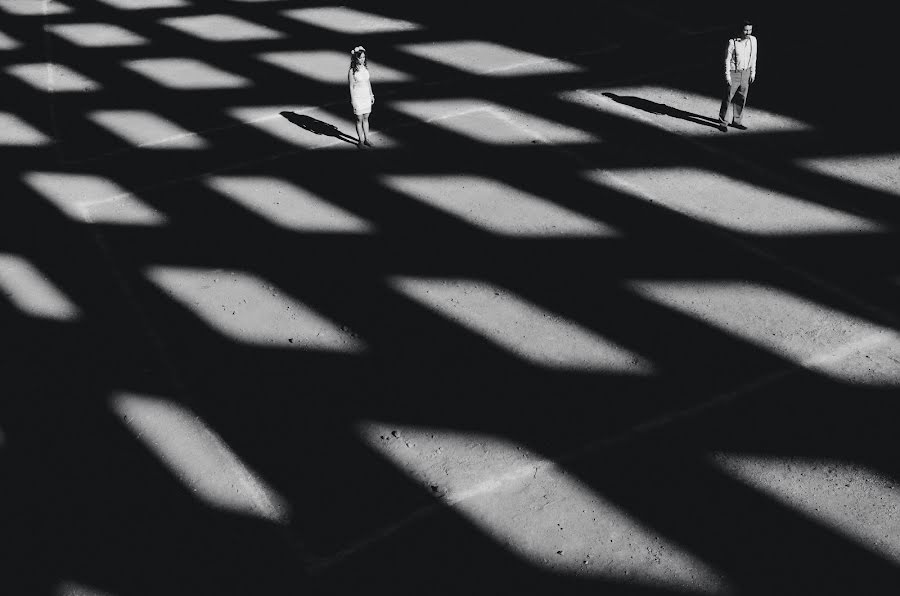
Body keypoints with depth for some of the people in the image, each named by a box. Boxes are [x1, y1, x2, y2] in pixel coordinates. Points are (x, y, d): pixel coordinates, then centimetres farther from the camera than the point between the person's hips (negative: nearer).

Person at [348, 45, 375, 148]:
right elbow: (351, 87, -12)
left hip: (366, 96, 5)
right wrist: (353, 101, -13)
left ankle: (366, 139, 24)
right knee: (359, 120, 3)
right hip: (357, 97, -5)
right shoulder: (352, 71, -14)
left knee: (366, 118, 13)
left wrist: (371, 95, 15)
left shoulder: (365, 68, 3)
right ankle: (361, 141, 13)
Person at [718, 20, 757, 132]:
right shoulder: (733, 42, -17)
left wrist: (753, 73, 10)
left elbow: (753, 57, 10)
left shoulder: (753, 40, -2)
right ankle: (722, 122, 10)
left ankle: (736, 121, 24)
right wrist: (727, 76, -12)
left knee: (741, 99, 12)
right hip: (733, 73, -5)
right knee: (728, 98, 0)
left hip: (745, 73, 5)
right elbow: (727, 60, -11)